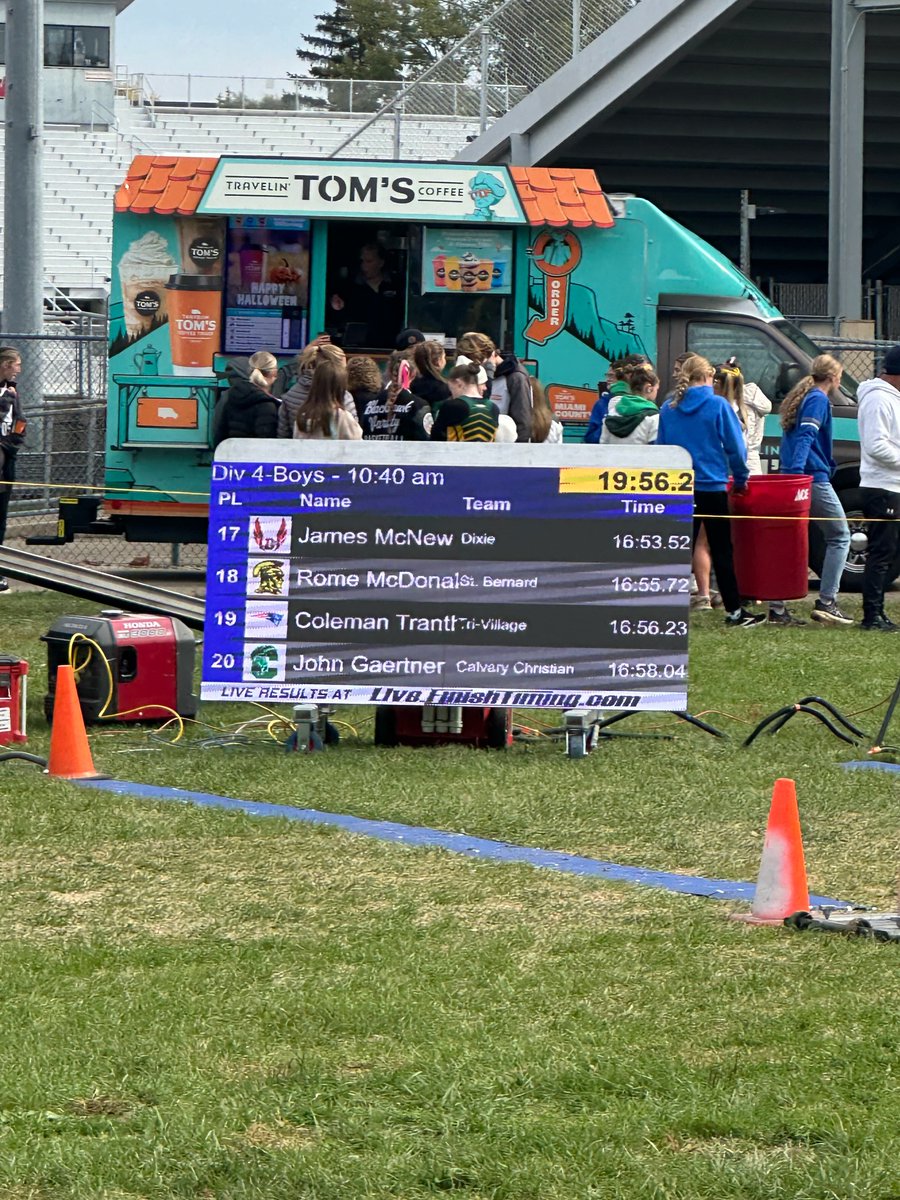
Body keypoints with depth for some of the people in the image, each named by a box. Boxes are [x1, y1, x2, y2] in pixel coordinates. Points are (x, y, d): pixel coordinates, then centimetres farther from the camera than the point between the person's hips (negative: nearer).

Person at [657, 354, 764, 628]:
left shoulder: (668, 408, 3)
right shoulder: (717, 405, -9)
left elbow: (661, 447, 9)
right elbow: (735, 446, -7)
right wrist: (740, 479, 6)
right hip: (711, 486, -3)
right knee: (722, 551, 3)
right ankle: (733, 611, 5)